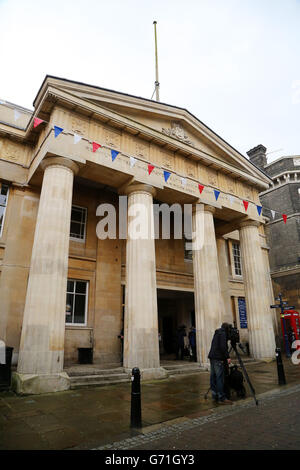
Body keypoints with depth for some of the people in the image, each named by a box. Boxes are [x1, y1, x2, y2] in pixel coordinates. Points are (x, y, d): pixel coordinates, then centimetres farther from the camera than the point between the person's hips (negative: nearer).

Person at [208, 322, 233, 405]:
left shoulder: (216, 333, 21)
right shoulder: (223, 333, -6)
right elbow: (223, 346, -17)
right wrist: (227, 357, -16)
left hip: (212, 357, 9)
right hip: (218, 358, -9)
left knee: (213, 377, 10)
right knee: (220, 378, -8)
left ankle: (215, 396, 15)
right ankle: (221, 398, -7)